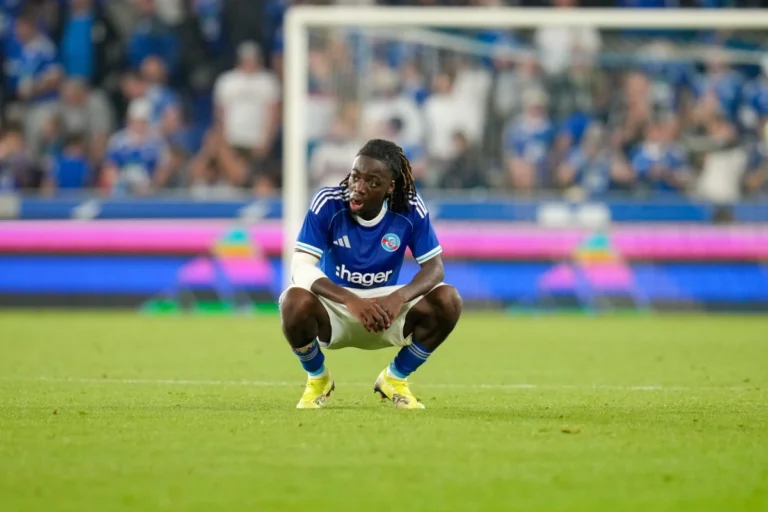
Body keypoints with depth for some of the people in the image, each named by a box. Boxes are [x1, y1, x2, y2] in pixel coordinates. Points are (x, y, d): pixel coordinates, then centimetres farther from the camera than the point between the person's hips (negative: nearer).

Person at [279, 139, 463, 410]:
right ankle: (317, 379, -2)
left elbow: (434, 267, -12)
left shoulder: (410, 210, -14)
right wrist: (352, 301, -40)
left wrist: (399, 297, -34)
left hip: (385, 306, 2)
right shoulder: (328, 203, -20)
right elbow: (301, 267, -25)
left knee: (448, 300, -23)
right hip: (334, 305, -2)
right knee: (295, 301, -36)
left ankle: (396, 378, 4)